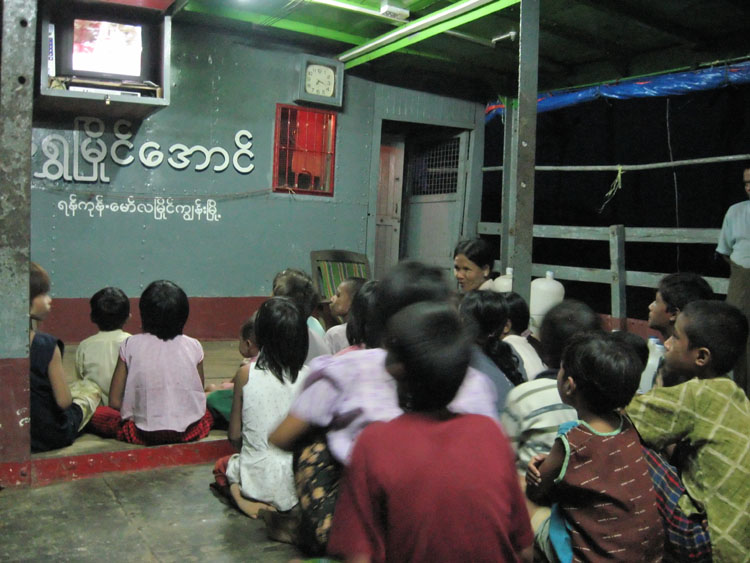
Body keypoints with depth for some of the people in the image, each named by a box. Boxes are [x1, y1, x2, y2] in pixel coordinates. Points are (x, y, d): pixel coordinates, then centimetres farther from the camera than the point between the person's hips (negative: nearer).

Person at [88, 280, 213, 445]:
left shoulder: (130, 345, -4)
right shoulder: (193, 346, -1)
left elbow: (114, 402, -2)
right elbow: (199, 397, 6)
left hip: (143, 433, -1)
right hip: (190, 431, 1)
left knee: (97, 414, 21)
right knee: (207, 413, 34)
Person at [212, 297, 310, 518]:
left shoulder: (246, 373, -11)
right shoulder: (308, 376, -8)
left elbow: (234, 435, -2)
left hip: (258, 479, -2)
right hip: (300, 481, 3)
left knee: (222, 465, 30)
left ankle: (242, 499, 5)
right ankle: (293, 503, 14)